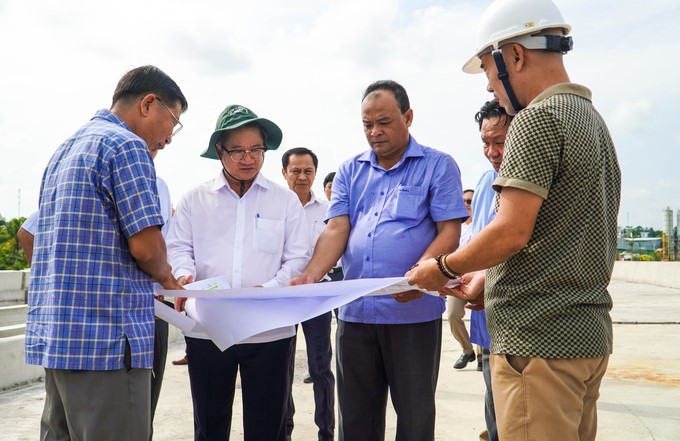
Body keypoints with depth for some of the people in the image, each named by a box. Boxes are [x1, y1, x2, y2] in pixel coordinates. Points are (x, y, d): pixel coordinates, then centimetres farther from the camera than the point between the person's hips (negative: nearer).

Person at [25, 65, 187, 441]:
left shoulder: (66, 150, 19)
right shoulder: (126, 145, -9)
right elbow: (146, 245, -18)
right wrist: (165, 277, 5)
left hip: (53, 333, 10)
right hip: (106, 338, -9)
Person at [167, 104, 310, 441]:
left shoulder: (286, 200, 6)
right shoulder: (194, 199, 9)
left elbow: (298, 258, 0)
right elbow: (179, 248, 6)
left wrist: (270, 290, -17)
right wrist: (184, 275, -17)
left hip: (270, 331, -1)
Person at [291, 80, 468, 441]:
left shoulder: (438, 166, 0)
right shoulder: (350, 171, 12)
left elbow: (449, 232, -7)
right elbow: (336, 230, 3)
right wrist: (310, 276, -15)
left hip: (414, 313, -4)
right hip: (355, 312, 4)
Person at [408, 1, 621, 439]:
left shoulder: (537, 118, -13)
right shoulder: (593, 118, 16)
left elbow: (512, 232, -19)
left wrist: (444, 267, -3)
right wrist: (489, 278, 16)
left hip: (538, 338, -9)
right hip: (589, 331, 10)